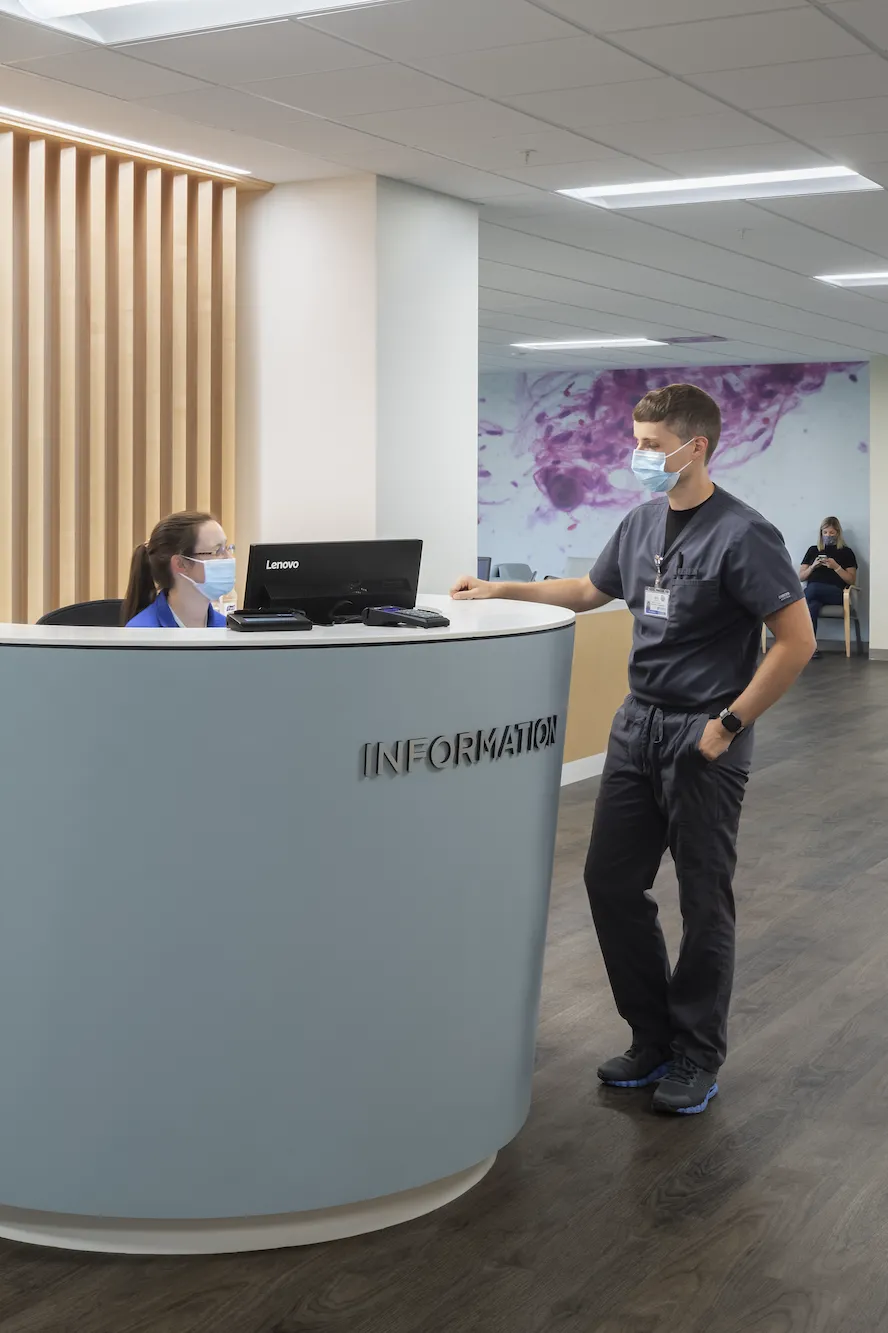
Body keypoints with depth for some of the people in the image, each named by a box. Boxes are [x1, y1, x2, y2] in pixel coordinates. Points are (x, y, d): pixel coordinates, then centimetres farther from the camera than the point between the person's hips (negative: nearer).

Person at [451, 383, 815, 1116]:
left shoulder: (741, 534, -16)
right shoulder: (642, 523, 7)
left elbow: (797, 641, -17)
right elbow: (591, 590, 24)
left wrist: (729, 724, -15)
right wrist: (503, 590, 15)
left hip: (702, 740, -7)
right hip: (638, 725, 7)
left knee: (704, 901, 5)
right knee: (611, 881, 9)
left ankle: (697, 1056, 21)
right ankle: (654, 1035, 25)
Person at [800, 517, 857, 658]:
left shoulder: (846, 552, 16)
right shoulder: (813, 550, 23)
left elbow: (852, 580, 8)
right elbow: (801, 577, 20)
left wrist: (836, 567, -6)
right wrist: (813, 566, 2)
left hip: (836, 594, -2)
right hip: (812, 593, 2)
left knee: (813, 588, -38)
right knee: (813, 605, -39)